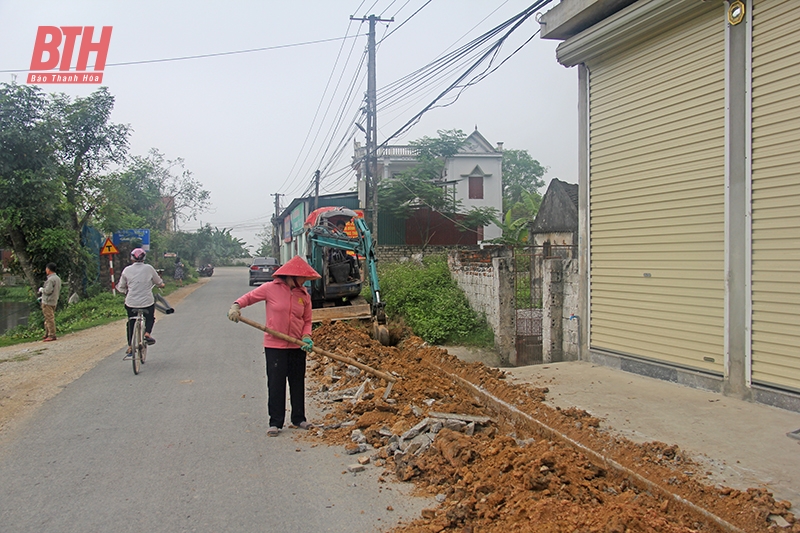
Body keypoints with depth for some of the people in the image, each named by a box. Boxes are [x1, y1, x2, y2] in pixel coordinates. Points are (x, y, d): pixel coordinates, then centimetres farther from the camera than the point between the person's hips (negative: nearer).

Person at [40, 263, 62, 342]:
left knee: (49, 318, -7)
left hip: (47, 302, -10)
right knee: (49, 319, 16)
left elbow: (48, 291, -23)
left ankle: (52, 335, -7)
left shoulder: (51, 279, -17)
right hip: (54, 302, 10)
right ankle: (47, 334, 22)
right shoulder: (58, 278, 13)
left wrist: (41, 289, -2)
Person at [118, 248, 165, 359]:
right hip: (147, 302, -1)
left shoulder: (127, 270, 0)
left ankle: (130, 348, 18)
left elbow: (121, 287, 8)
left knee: (131, 324, 18)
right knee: (150, 318, 26)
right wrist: (161, 285, 33)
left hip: (131, 303, 1)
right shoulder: (149, 268, -3)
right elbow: (159, 282, 10)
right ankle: (147, 333, -1)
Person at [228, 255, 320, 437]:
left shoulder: (304, 295, 2)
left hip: (297, 347, 3)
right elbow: (249, 297, 3)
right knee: (276, 385, 1)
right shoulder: (271, 288, -7)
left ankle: (299, 419, 25)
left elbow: (307, 321, 8)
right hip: (274, 345, -3)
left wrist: (307, 337, -9)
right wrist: (236, 306, -16)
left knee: (298, 384, 11)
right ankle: (275, 422, 12)